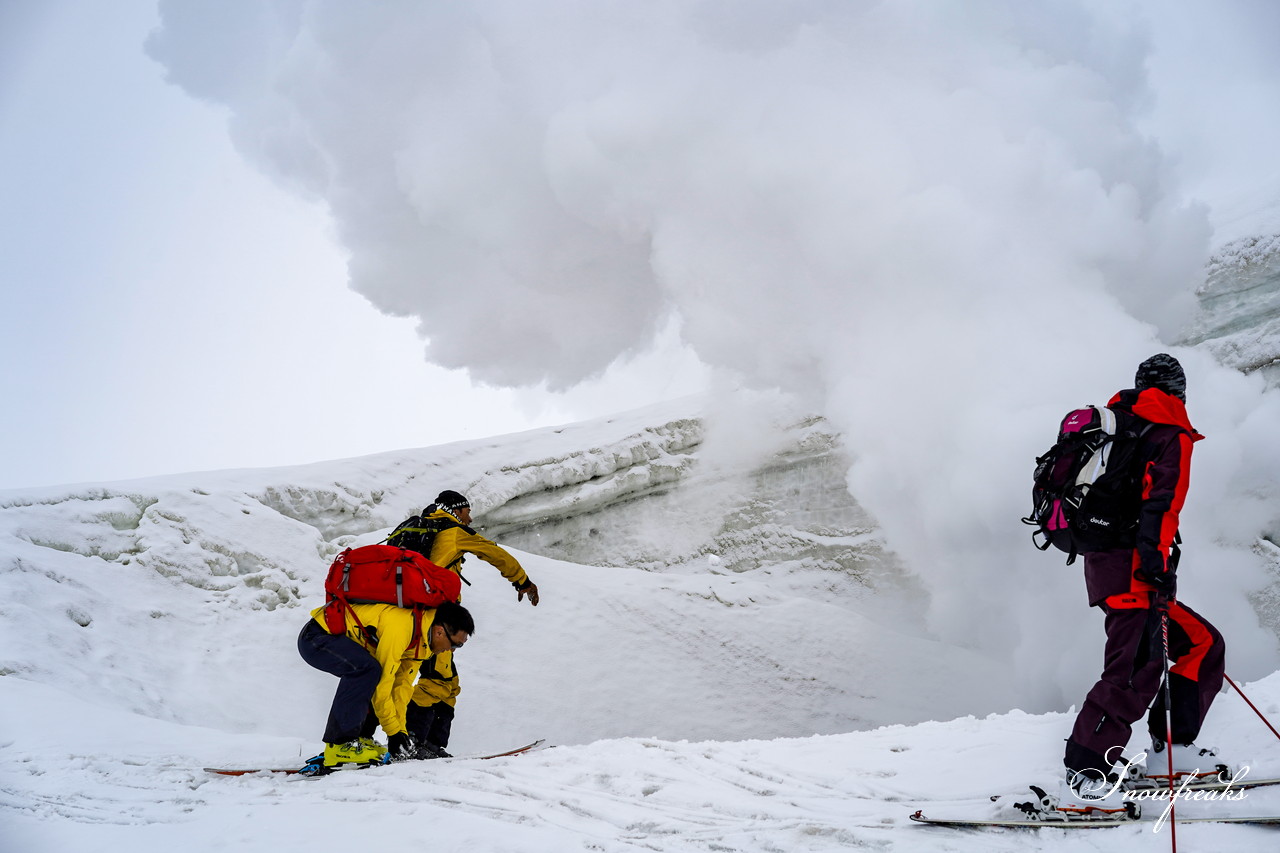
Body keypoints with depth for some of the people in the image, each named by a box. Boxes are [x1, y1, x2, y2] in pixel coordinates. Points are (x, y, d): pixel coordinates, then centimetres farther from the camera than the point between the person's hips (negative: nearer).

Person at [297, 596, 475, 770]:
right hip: (314, 637, -10)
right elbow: (382, 685, -26)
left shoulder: (421, 638, 1)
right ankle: (339, 746, -25)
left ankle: (359, 738, 7)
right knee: (368, 669, -32)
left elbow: (402, 687, 6)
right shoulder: (400, 626, -29)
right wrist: (394, 732, -18)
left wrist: (401, 731, 1)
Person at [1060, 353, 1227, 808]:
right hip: (1132, 568, -9)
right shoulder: (1172, 433, -2)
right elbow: (1163, 497, -17)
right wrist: (1156, 555, -27)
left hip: (1101, 561, 9)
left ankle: (1172, 748, 13)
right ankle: (1082, 776, -22)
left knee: (1205, 644, 15)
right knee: (1137, 671, -16)